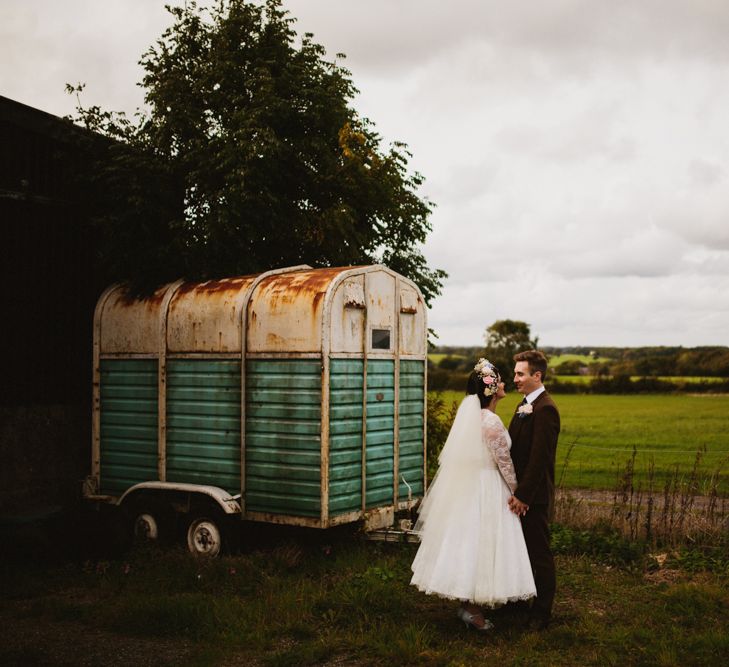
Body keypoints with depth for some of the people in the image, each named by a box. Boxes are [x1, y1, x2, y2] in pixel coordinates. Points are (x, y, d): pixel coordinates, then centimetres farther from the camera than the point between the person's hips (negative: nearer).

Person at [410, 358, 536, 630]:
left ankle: (467, 602, 26)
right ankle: (472, 608, 10)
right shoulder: (491, 421, -22)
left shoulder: (471, 414, 4)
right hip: (487, 490, -9)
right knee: (480, 546, 1)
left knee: (469, 544, 15)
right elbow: (504, 462, -16)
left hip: (470, 486, 9)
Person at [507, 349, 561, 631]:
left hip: (533, 497, -9)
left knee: (539, 555, 2)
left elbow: (538, 458, -22)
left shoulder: (545, 409, -17)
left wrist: (523, 495, -21)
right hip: (519, 493, 9)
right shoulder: (523, 406, 14)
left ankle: (541, 614, 13)